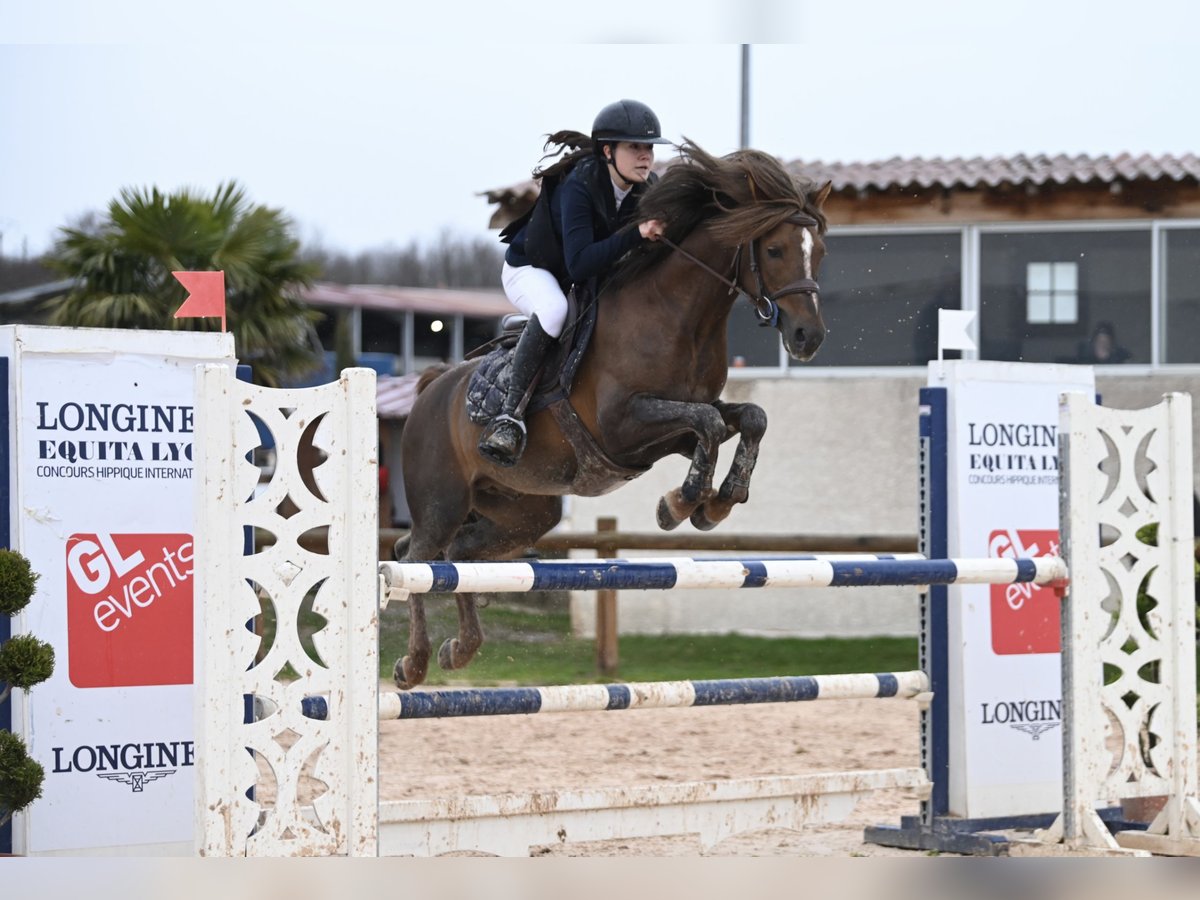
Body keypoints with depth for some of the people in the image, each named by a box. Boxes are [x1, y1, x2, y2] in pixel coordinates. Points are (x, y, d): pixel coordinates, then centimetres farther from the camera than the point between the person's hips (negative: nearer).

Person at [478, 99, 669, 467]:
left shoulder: (647, 190, -14)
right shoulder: (578, 186, -33)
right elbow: (578, 264, -43)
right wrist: (636, 234, -51)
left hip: (588, 278, 8)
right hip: (530, 269, -8)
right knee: (555, 309, -38)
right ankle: (510, 412, -33)